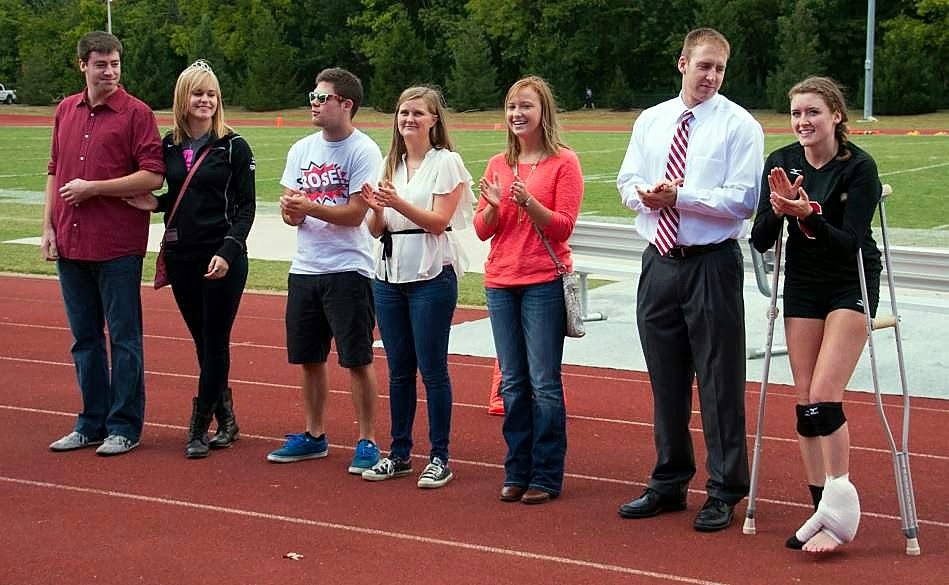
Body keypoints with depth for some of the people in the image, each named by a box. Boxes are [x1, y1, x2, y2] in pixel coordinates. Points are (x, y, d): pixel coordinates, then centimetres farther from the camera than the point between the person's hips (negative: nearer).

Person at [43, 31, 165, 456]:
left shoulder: (136, 113, -5)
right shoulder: (66, 111, 12)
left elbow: (153, 176, -12)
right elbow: (54, 172, 17)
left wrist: (92, 188, -13)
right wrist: (48, 227, 9)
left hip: (118, 246, -6)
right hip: (70, 244, 6)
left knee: (123, 337, 1)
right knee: (84, 337, 12)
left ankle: (124, 427, 9)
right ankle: (92, 423, 21)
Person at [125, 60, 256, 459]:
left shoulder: (233, 146, -5)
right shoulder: (169, 146, 7)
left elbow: (246, 207, -6)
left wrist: (227, 252, -17)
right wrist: (155, 204, -4)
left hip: (223, 259, -5)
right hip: (181, 257, 5)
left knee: (215, 343, -1)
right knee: (203, 343, 10)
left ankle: (198, 429, 5)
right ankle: (226, 421, 22)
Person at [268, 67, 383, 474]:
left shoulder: (363, 151, -9)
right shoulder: (302, 149, 11)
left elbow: (355, 213, -15)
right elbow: (290, 208, 9)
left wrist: (309, 207, -23)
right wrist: (290, 210, -14)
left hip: (347, 269, -7)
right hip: (304, 268, 7)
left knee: (357, 359, -2)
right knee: (308, 358, 14)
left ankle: (367, 442, 7)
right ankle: (313, 437, 27)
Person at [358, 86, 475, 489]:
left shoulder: (446, 162, -3)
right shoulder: (390, 164, 13)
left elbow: (439, 222, -12)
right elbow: (377, 230, 12)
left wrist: (398, 203, -24)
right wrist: (376, 209, -9)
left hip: (431, 275, -6)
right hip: (389, 274, 6)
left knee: (432, 368, -3)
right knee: (398, 368, 10)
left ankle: (439, 458, 5)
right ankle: (399, 453, 19)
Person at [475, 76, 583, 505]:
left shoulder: (563, 162, -2)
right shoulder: (498, 164, 12)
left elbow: (563, 226, -7)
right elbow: (482, 230, 9)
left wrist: (528, 202, -22)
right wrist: (493, 205, -11)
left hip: (544, 283, -5)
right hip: (501, 283, 5)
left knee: (544, 383, -4)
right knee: (512, 382, 8)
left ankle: (547, 476, 3)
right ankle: (517, 472, 15)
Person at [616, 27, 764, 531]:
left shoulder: (739, 126, -5)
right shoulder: (650, 121, 11)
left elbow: (742, 200, -14)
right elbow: (627, 182, 10)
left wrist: (679, 196, -20)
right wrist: (646, 194, -13)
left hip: (712, 264, -5)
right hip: (659, 263, 5)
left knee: (720, 382, 1)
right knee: (665, 380, 14)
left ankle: (724, 493, 11)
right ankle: (668, 484, 27)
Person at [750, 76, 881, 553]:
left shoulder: (859, 167, -16)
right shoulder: (781, 164, -4)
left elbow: (851, 242, -22)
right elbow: (760, 241, -6)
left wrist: (809, 215, -36)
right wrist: (778, 210, -25)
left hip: (851, 286, -5)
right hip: (802, 286, 5)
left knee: (824, 394, -14)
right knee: (804, 400, 4)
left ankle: (840, 511, -6)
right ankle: (823, 509, 13)